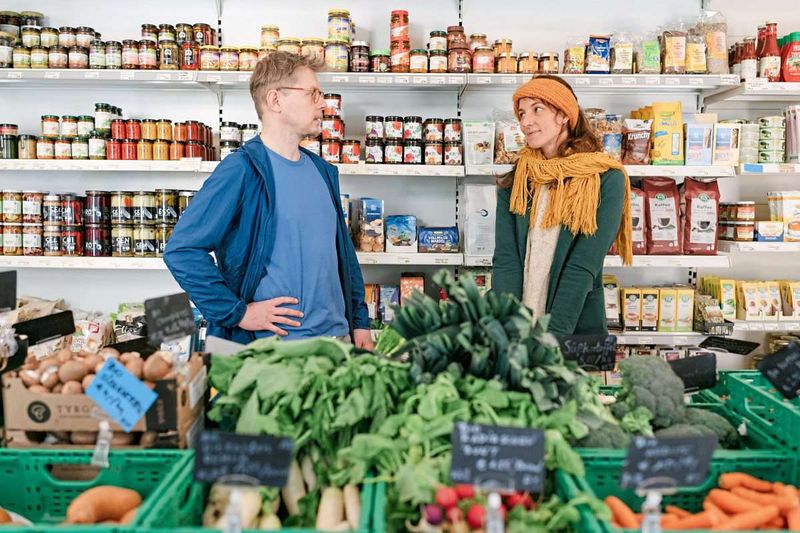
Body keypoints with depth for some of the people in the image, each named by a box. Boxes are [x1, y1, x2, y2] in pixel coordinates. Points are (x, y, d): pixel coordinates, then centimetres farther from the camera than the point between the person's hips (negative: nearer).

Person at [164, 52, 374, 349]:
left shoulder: (322, 171, 10)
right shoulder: (241, 170, -13)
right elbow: (181, 249, -18)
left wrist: (360, 320, 12)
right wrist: (236, 313, -18)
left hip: (337, 337, 7)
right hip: (271, 346, -7)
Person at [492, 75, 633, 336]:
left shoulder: (605, 180, -6)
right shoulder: (513, 183, 5)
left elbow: (583, 267, -13)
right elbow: (505, 260, -5)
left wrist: (553, 335, -20)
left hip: (578, 331, -3)